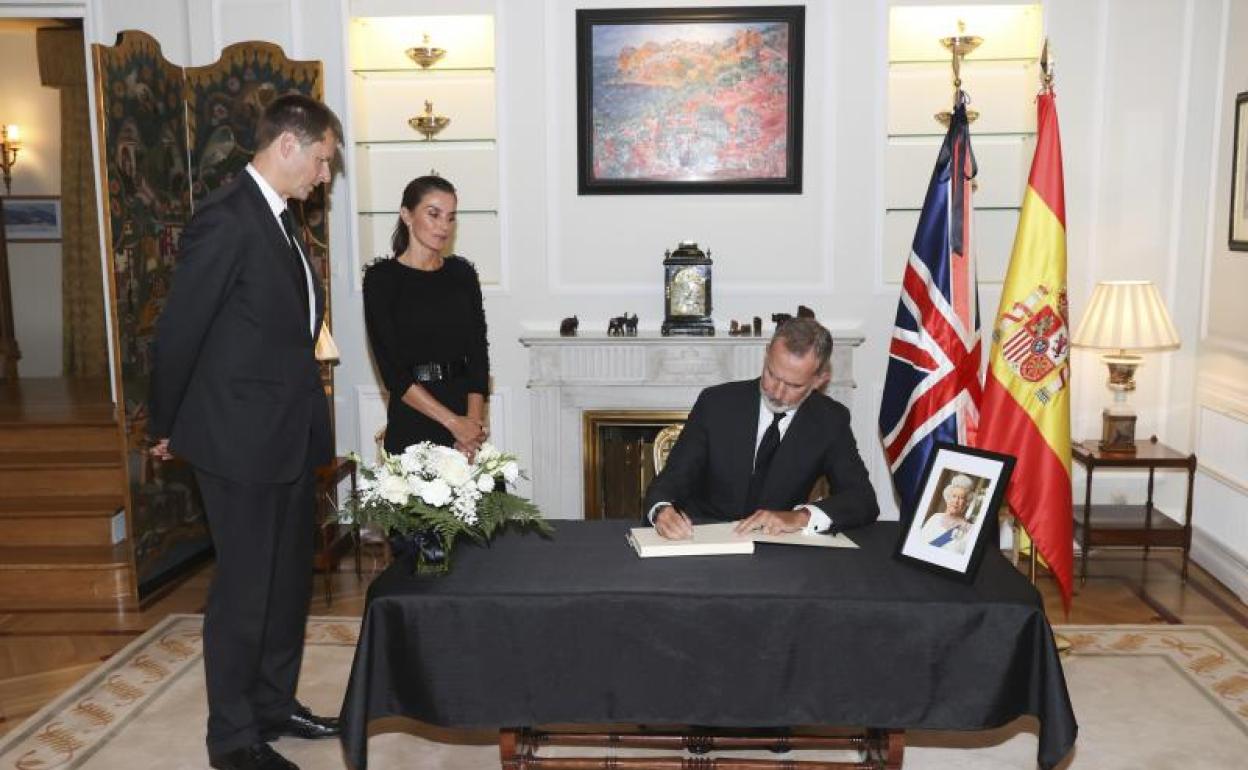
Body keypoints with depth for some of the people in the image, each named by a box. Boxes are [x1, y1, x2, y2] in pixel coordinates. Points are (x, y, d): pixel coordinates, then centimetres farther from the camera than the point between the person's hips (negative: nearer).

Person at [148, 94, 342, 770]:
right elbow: (178, 332, -14)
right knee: (245, 589, 3)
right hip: (240, 441, -9)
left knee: (288, 581, 18)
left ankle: (274, 704, 34)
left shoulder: (278, 220, 12)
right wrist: (165, 428, -3)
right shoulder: (227, 219, -17)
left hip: (288, 436, 9)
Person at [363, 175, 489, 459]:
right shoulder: (382, 278, -5)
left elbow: (478, 354, 1)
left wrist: (473, 421, -13)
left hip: (467, 414, 3)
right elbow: (391, 369, -11)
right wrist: (453, 421, -17)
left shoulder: (462, 273, 7)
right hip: (412, 426, -3)